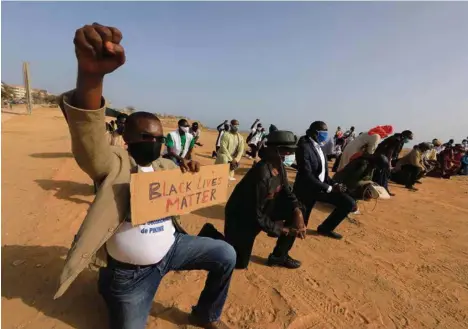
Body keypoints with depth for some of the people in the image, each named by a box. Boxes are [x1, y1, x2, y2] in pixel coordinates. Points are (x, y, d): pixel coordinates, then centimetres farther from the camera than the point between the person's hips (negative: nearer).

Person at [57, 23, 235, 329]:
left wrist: (192, 177, -15)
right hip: (131, 272, -4)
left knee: (226, 255, 3)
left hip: (171, 246, 5)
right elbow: (89, 139, -40)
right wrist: (90, 74, -59)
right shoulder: (114, 165, -18)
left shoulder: (167, 166, 0)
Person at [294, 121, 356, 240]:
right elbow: (307, 176, -26)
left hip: (321, 186, 8)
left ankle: (325, 228, 18)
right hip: (307, 189, -8)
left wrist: (334, 184, -6)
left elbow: (323, 172, 10)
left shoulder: (318, 146, 7)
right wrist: (330, 188, -21)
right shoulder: (304, 147, -20)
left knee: (350, 203, 2)